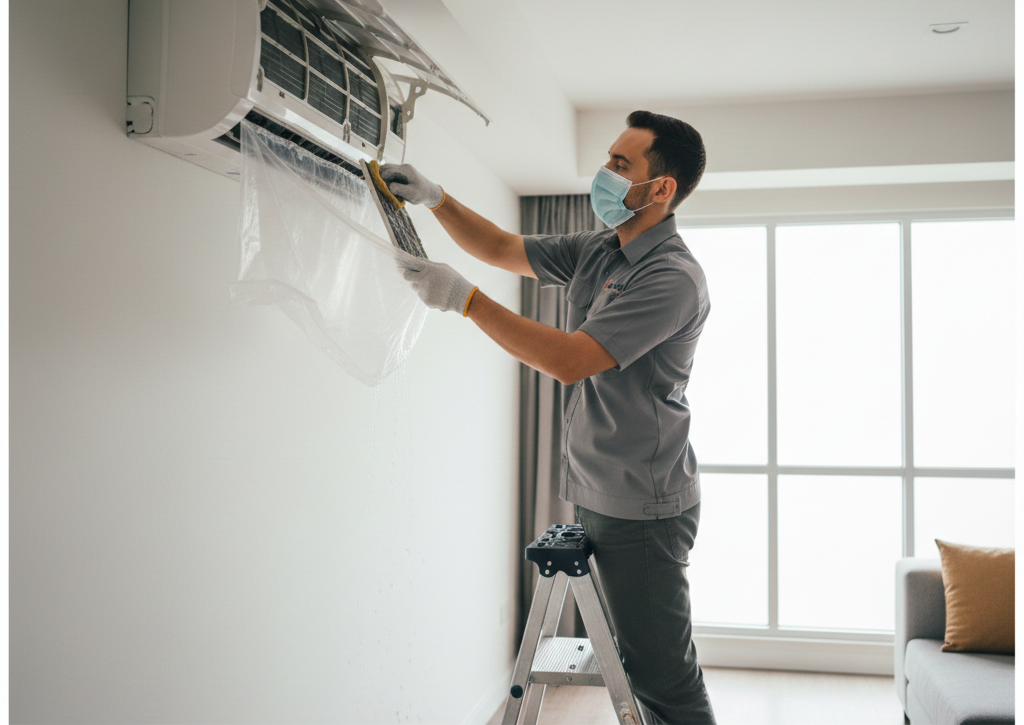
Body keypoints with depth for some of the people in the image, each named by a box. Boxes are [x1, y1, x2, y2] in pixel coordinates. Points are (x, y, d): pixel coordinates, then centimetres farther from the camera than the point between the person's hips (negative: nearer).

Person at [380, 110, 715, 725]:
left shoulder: (673, 277, -20)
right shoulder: (595, 251, 9)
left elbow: (570, 359, -25)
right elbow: (501, 248, 19)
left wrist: (465, 299, -22)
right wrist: (436, 198, 6)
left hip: (642, 511, -9)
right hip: (597, 498, 9)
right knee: (631, 662, 19)